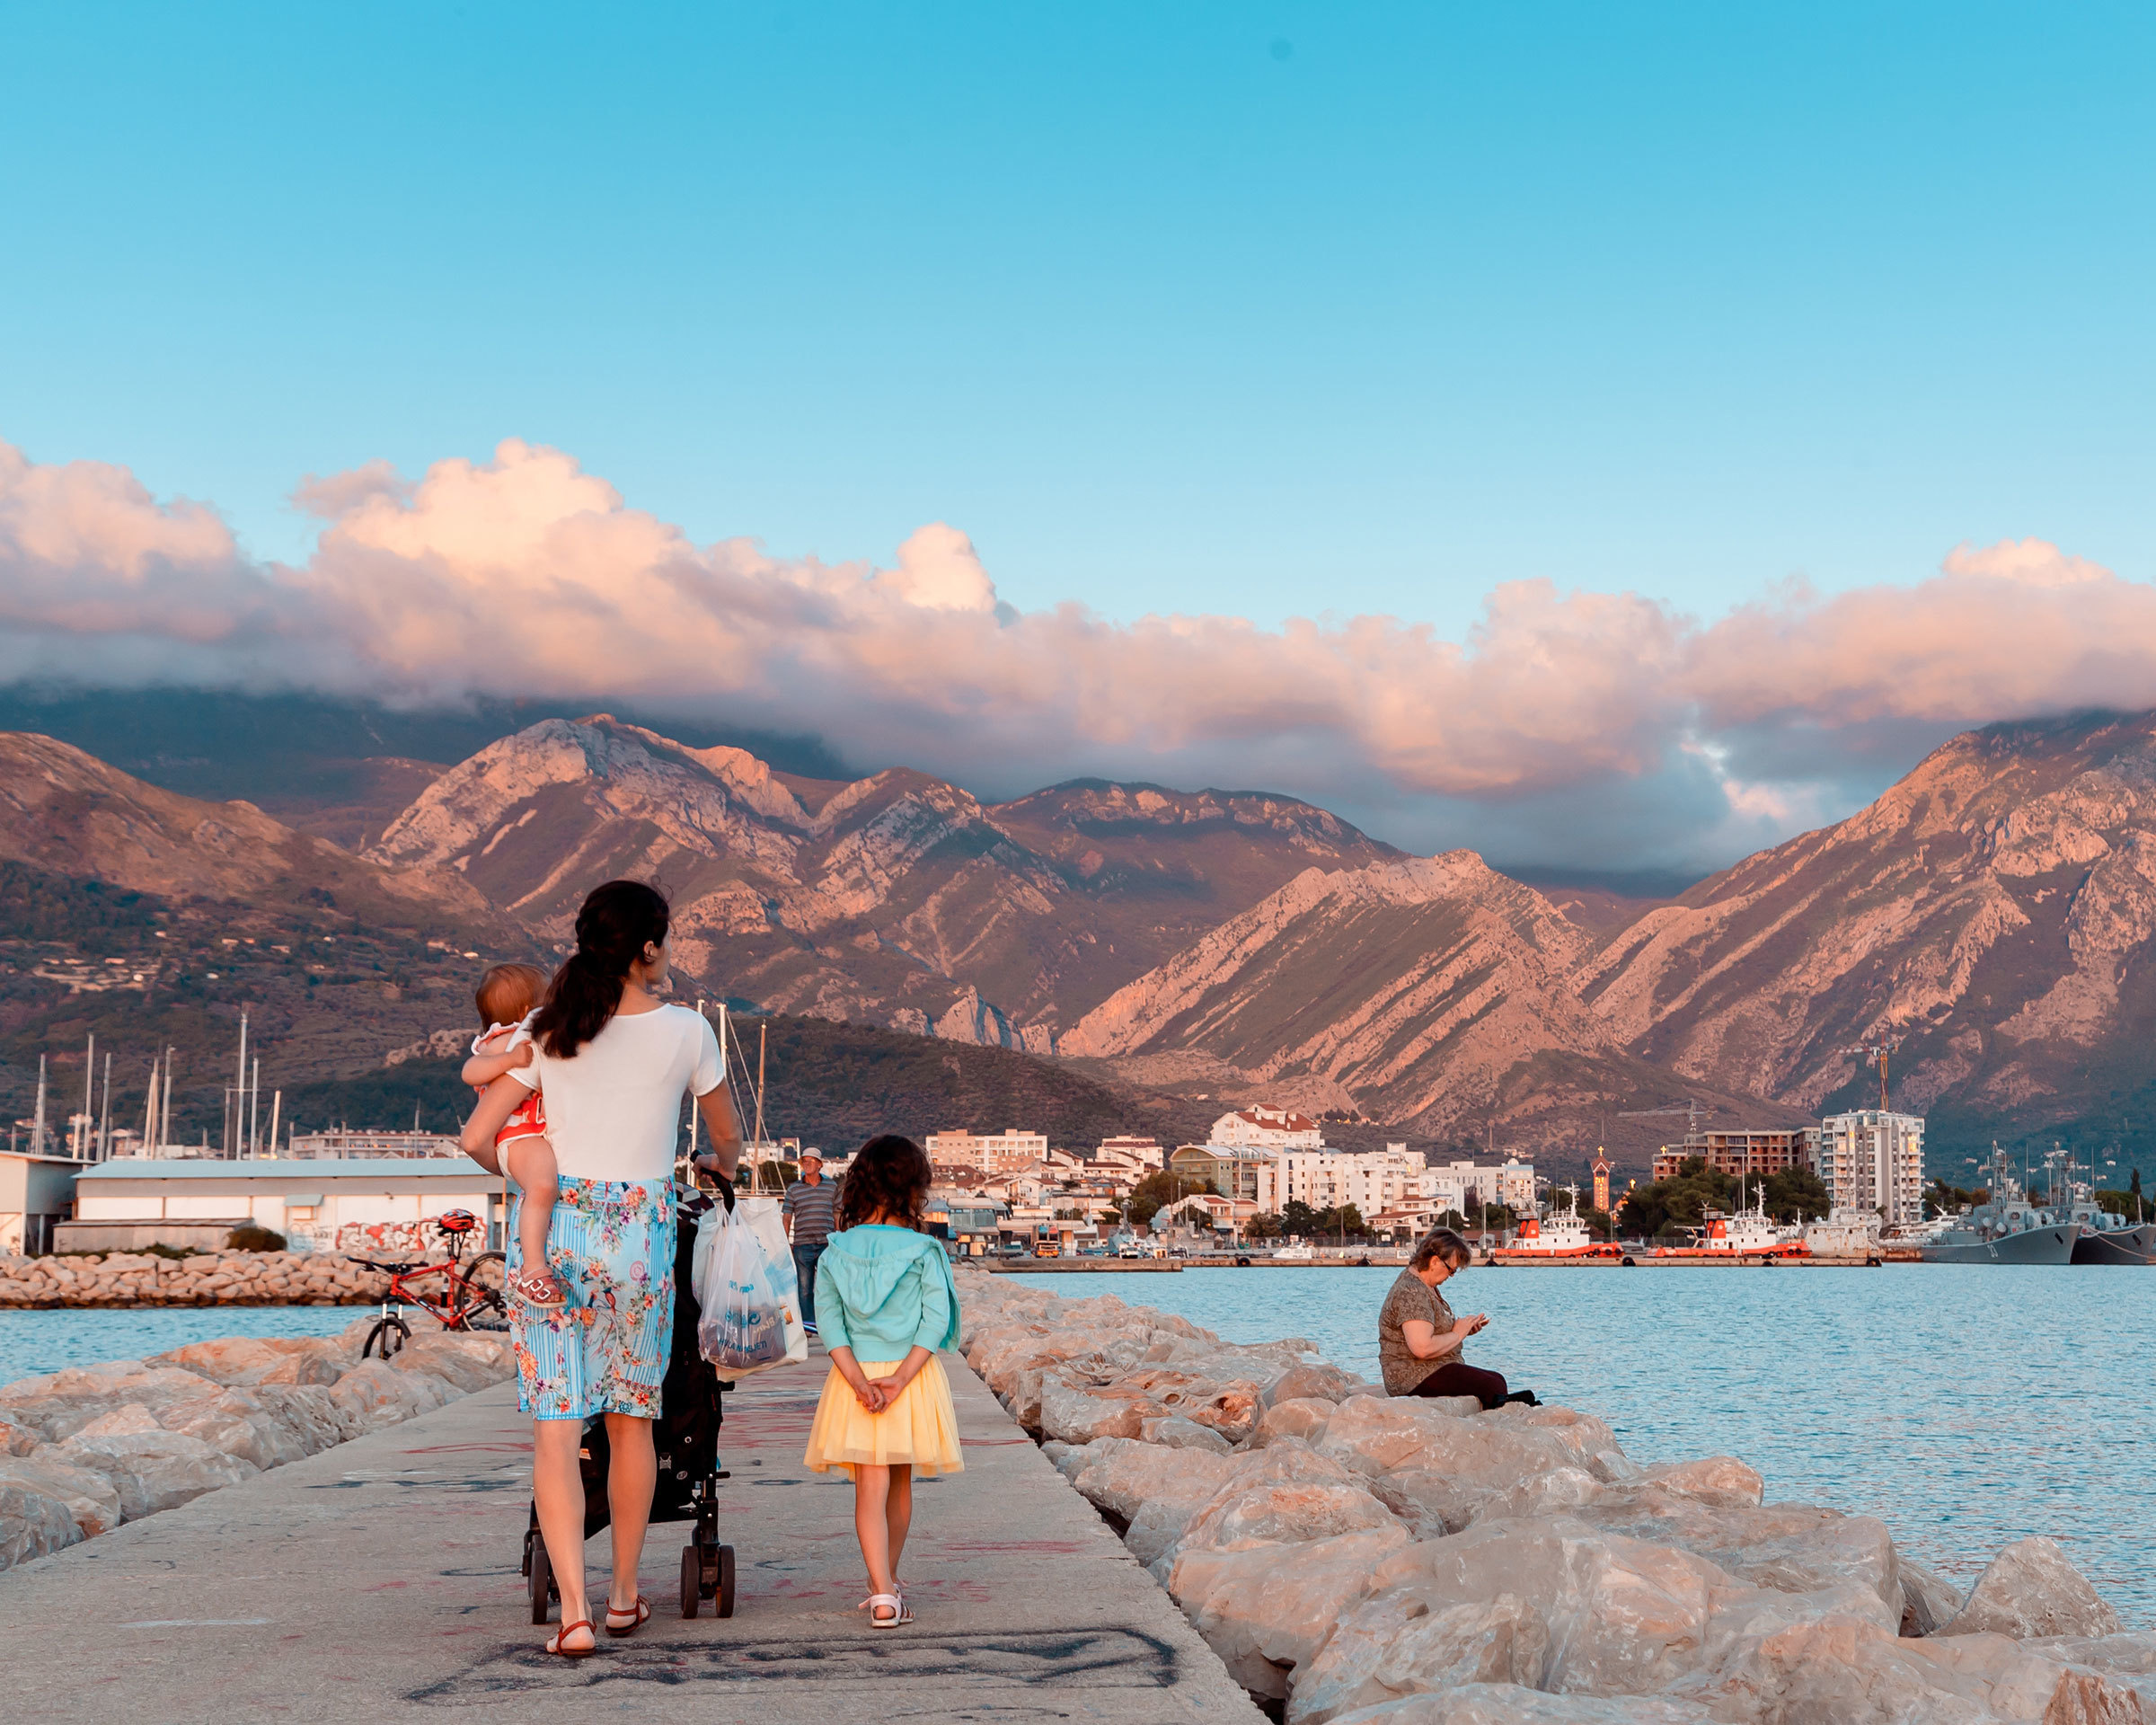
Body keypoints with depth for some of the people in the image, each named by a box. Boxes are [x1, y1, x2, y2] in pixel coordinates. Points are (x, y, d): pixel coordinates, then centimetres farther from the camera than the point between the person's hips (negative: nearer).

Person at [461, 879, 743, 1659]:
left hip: (550, 1233, 0)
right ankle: (623, 1594, 27)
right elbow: (728, 1136, 13)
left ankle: (573, 1613, -9)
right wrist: (724, 1172, 37)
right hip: (639, 1238, 0)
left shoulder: (547, 1030, -1)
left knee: (555, 1426, 0)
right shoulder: (685, 1032, -3)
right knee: (632, 1418, 16)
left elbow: (475, 1137, -2)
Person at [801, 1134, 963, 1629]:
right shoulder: (923, 1251, -6)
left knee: (871, 1485, -1)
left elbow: (830, 1323, -5)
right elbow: (935, 1319, -13)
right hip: (912, 1372, -1)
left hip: (854, 1377, 1)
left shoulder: (834, 1254, 1)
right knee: (900, 1483, 16)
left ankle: (882, 1594, -14)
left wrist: (859, 1380, -10)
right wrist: (901, 1377, -13)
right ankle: (887, 1582, 28)